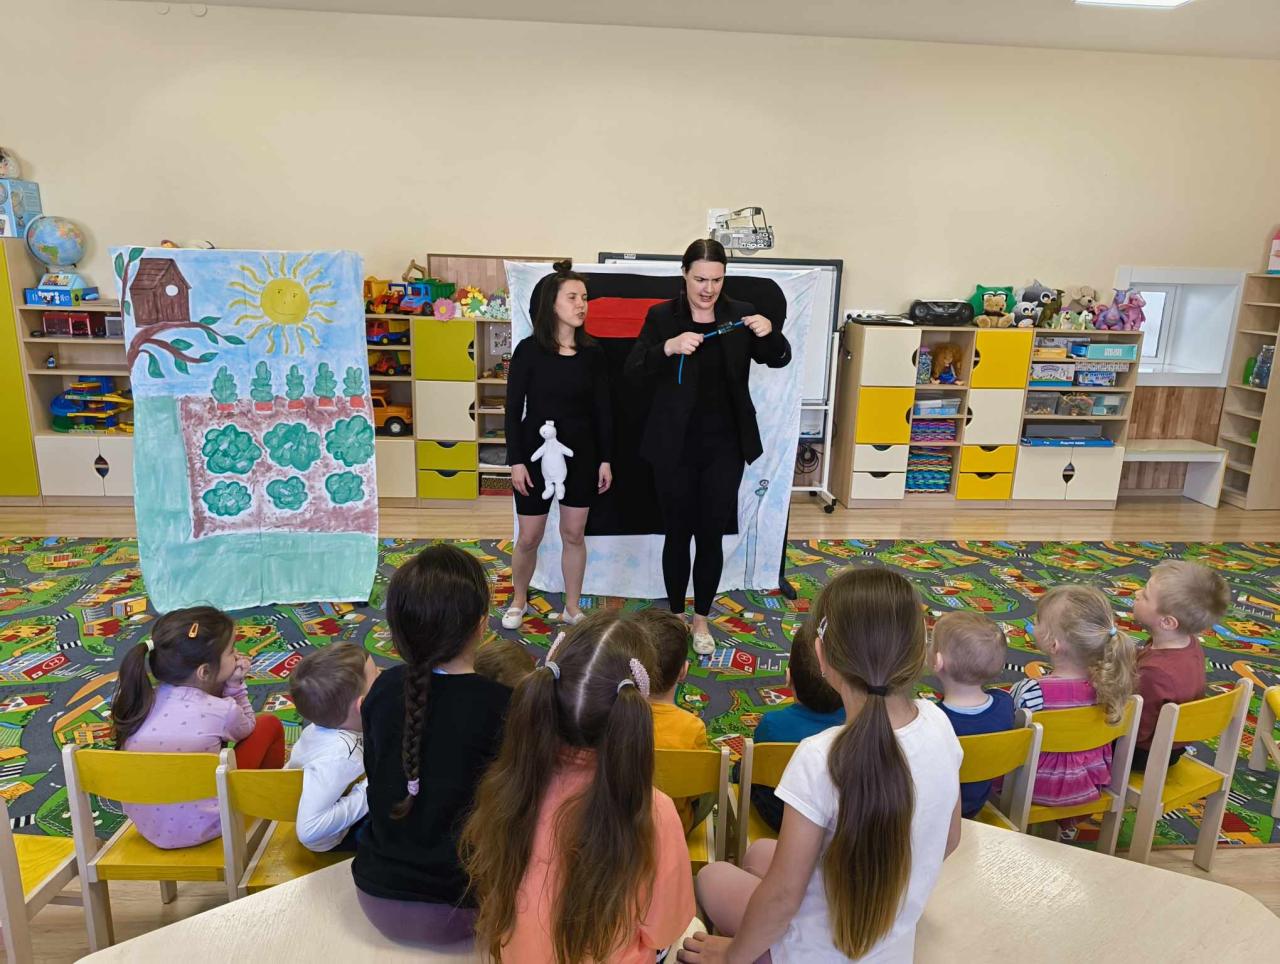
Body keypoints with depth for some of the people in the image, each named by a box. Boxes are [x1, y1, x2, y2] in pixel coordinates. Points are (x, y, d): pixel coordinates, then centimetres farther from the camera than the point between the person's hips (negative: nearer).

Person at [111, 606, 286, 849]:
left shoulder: (143, 699, -5)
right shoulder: (222, 711, -18)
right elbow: (247, 728, 5)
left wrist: (227, 684, 1)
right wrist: (235, 685, 4)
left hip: (146, 826, 6)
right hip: (201, 828, -5)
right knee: (269, 725, 7)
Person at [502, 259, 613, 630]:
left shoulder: (592, 353, 0)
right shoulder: (529, 349, -8)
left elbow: (602, 410, 4)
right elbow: (513, 410, -7)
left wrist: (605, 459, 2)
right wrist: (516, 461, -11)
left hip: (580, 455, 2)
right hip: (536, 454, -2)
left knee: (574, 535, 10)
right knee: (528, 537, 6)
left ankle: (572, 608, 26)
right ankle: (518, 600, 31)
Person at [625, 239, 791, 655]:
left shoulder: (740, 313, 2)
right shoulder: (662, 316, -4)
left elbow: (779, 360, 3)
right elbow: (633, 370, -12)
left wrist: (770, 332, -19)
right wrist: (668, 348, -31)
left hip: (724, 446, 1)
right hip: (675, 446, -1)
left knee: (711, 535, 8)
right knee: (677, 533, 9)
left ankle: (701, 619, 25)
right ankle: (675, 615, 27)